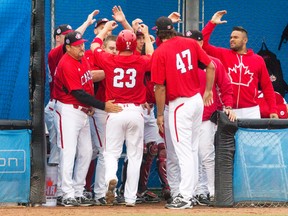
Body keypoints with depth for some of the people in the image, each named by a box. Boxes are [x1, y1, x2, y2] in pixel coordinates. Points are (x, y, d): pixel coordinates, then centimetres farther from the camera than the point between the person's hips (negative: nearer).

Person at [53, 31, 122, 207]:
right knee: (69, 153, -8)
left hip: (84, 111, 9)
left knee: (86, 152, 10)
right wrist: (103, 106, -21)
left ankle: (79, 192, 17)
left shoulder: (83, 59, 8)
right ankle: (68, 195, -6)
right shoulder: (67, 65, -19)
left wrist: (92, 106, 5)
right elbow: (79, 93, -21)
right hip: (69, 111, -9)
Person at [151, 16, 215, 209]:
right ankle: (188, 192, 20)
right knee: (192, 150, 13)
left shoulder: (160, 53, -12)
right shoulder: (190, 43, 4)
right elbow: (210, 66, 5)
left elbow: (160, 87, -11)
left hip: (179, 105, -6)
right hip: (197, 100, 6)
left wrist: (160, 114, -3)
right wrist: (208, 91, 15)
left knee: (183, 152, -8)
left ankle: (184, 197, -11)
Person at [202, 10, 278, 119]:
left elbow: (267, 87, 7)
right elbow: (203, 44, 1)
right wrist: (212, 23, -4)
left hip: (250, 111, 0)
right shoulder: (223, 55, 8)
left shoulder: (258, 60, 7)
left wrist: (273, 110, -1)